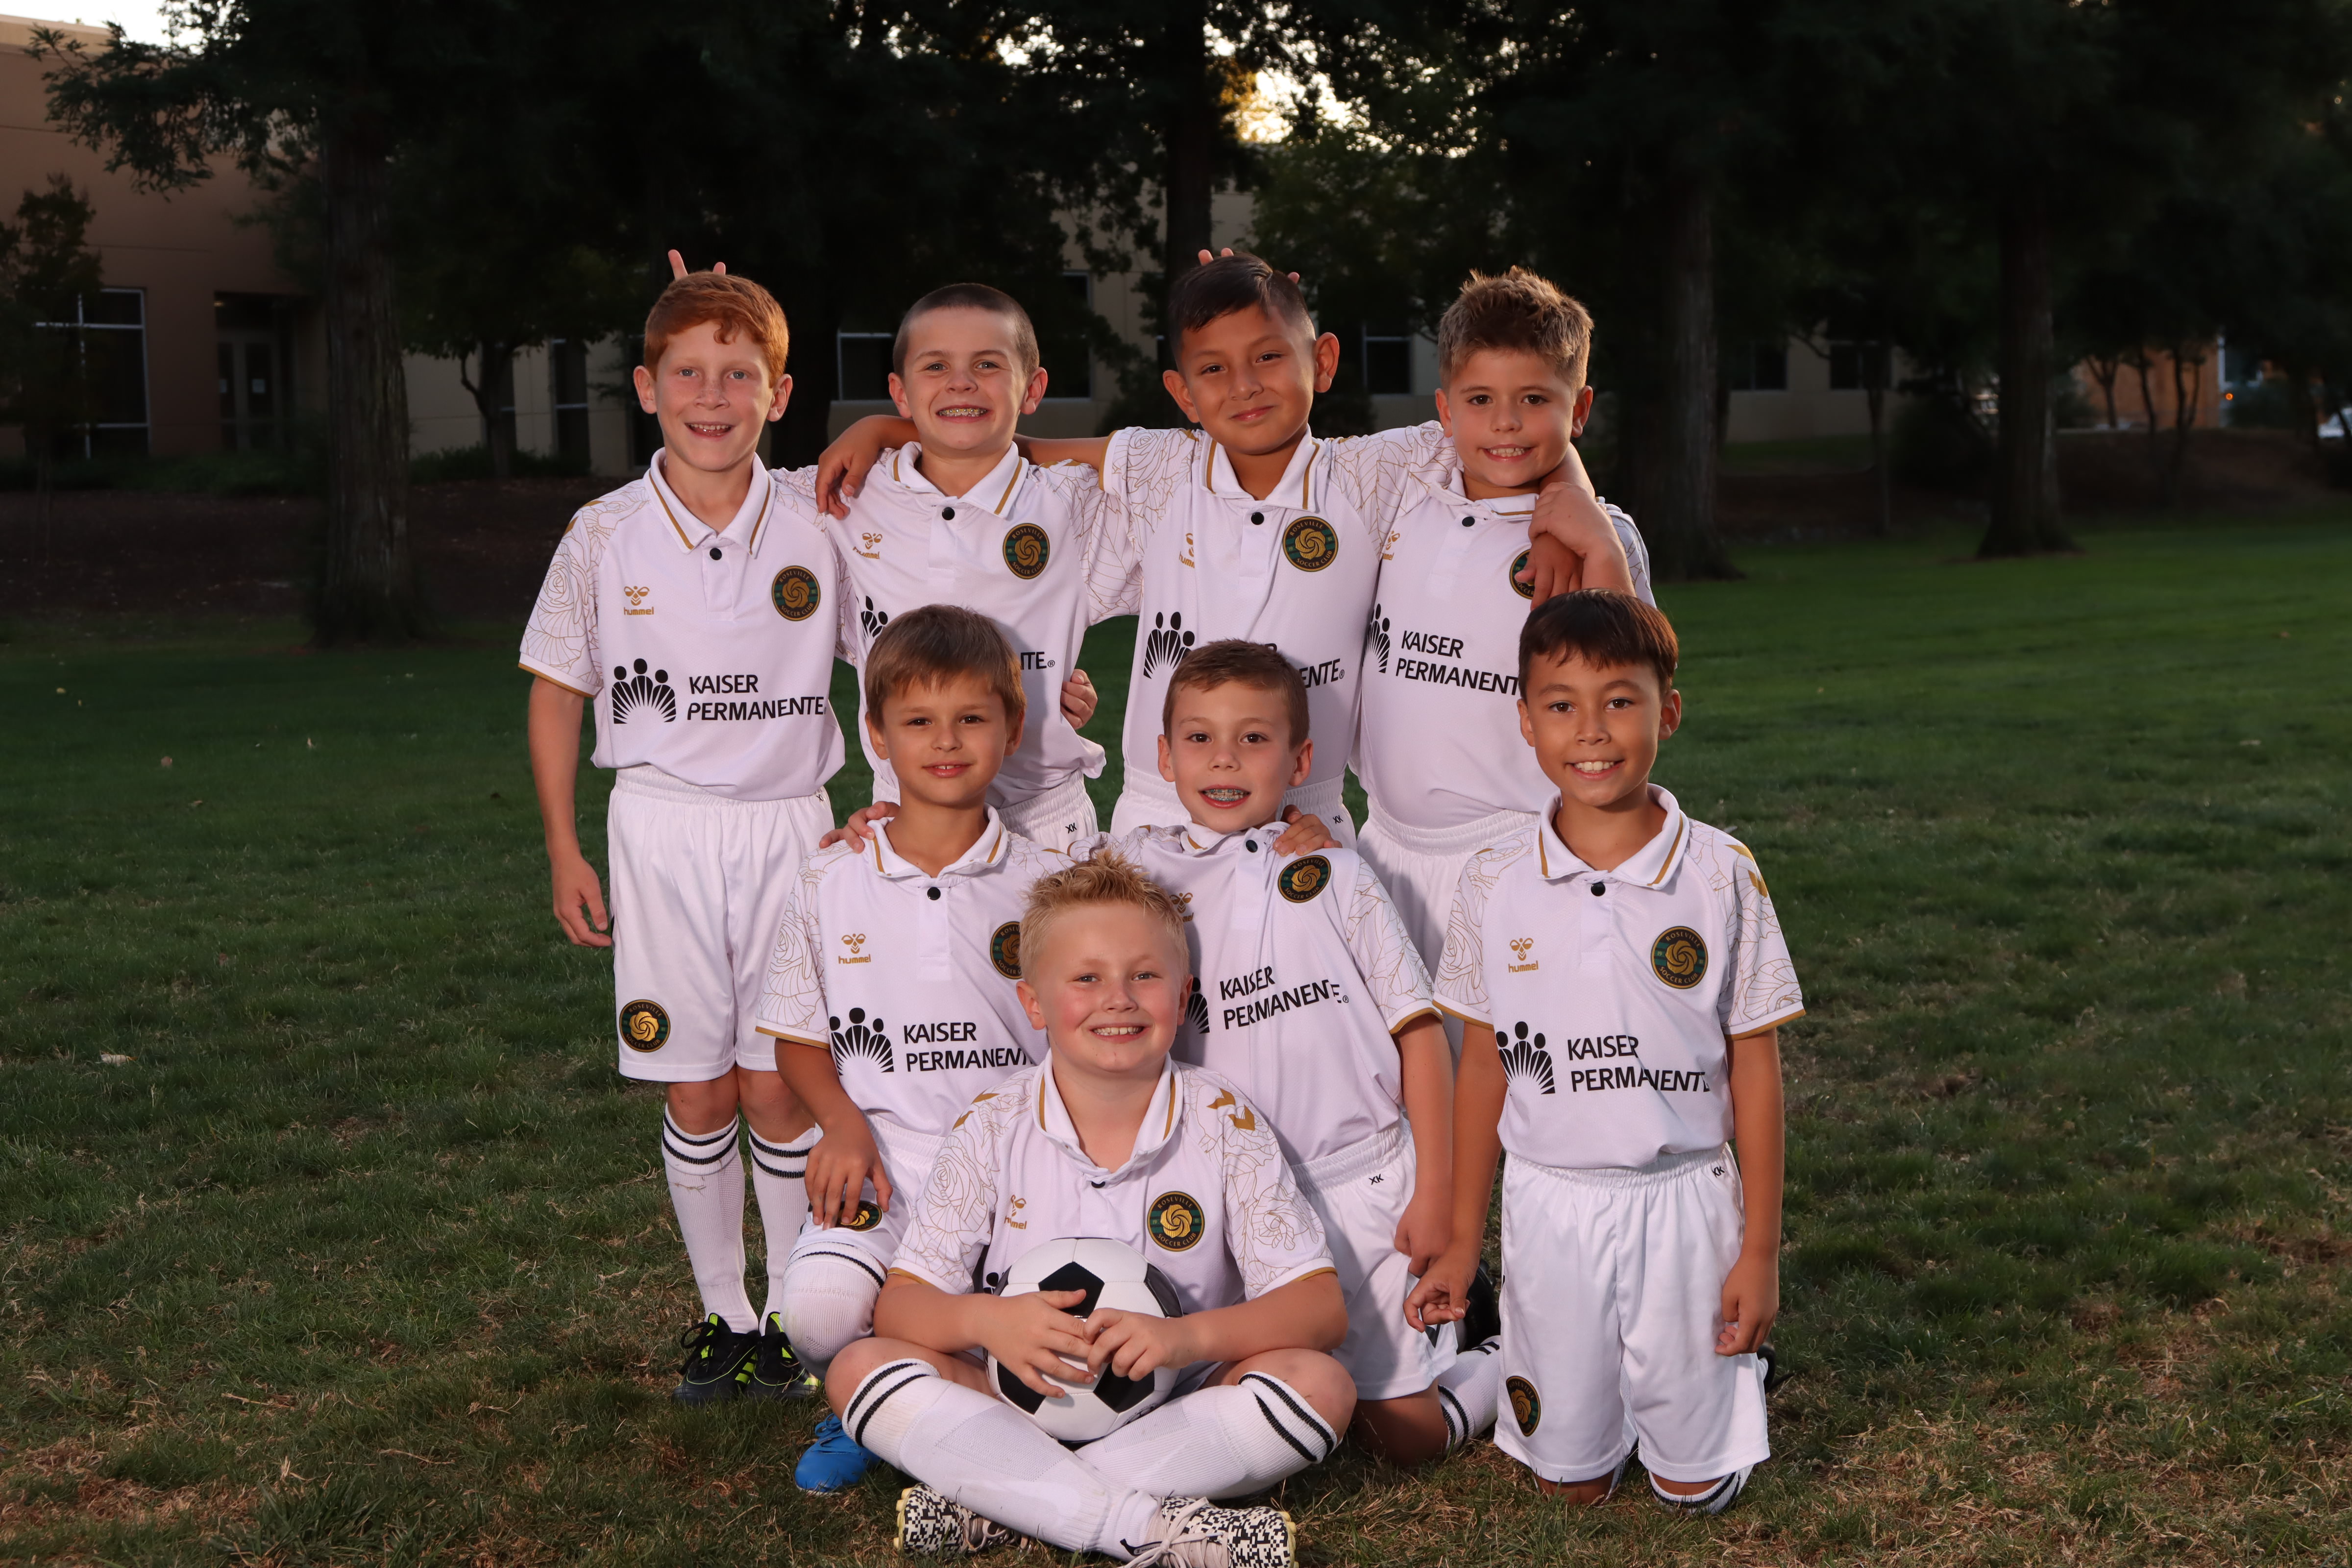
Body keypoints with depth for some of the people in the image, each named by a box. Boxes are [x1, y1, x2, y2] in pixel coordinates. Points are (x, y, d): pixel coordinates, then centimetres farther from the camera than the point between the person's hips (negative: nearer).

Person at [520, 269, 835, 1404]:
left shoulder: (815, 534, -1)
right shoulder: (605, 537, -1)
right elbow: (557, 694, 7)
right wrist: (564, 853, 5)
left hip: (788, 826, 0)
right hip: (661, 829, 0)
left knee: (779, 1088, 1)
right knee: (696, 1092, 4)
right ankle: (722, 1316, 18)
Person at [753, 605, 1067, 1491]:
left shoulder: (1049, 885, 5)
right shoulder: (829, 889, 7)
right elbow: (798, 1036, 14)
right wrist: (845, 1124, -5)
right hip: (881, 1163, 1)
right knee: (819, 1313, -29)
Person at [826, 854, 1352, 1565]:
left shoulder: (1223, 1123, -4)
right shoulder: (994, 1127, -2)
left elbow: (1321, 1306, -9)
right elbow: (900, 1302, -5)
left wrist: (1188, 1336, -28)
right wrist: (987, 1321, -28)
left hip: (1179, 1413, 0)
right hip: (1023, 1400, 1)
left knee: (1319, 1385, -27)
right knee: (859, 1369, -23)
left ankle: (991, 1505, -28)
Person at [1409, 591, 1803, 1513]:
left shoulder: (1722, 877, -8)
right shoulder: (1495, 885, -4)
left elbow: (1754, 1066, -3)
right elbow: (1483, 1065, 4)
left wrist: (1760, 1249, -4)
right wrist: (1463, 1242, 5)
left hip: (1683, 1203, -1)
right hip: (1548, 1206, 1)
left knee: (1694, 1487, 9)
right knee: (1571, 1485, 11)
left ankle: (1737, 1364, 38)